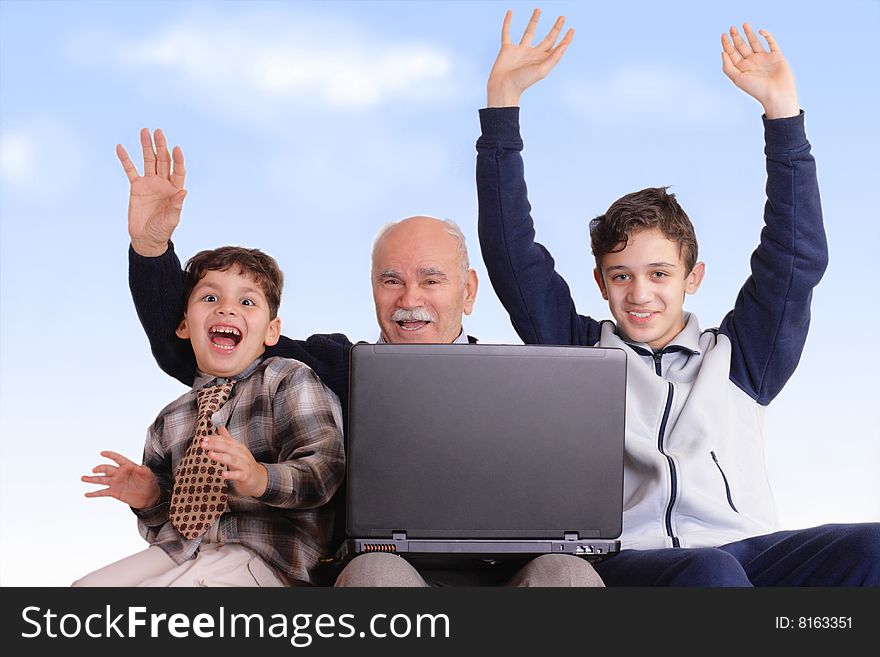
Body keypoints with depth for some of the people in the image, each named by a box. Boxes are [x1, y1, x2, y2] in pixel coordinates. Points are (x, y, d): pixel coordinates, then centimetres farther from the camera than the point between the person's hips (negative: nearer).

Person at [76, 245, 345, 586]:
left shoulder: (289, 380, 1)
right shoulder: (170, 421, 19)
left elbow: (324, 465, -13)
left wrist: (261, 478, -33)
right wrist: (149, 497, 2)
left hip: (263, 556, -6)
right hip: (181, 551, 6)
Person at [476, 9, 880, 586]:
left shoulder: (735, 357, 25)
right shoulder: (578, 351, 22)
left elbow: (799, 256, 17)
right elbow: (511, 252, 16)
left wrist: (783, 112, 11)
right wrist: (503, 98, 12)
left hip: (748, 553, 3)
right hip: (622, 558, -2)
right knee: (707, 573, -38)